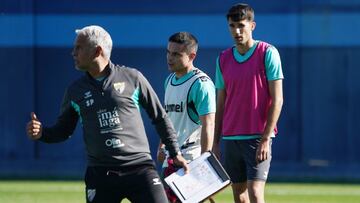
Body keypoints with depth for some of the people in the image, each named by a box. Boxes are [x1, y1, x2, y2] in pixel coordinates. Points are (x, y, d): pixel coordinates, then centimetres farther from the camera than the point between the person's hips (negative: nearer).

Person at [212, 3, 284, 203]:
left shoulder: (268, 53, -5)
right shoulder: (223, 59, 10)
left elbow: (277, 99, -8)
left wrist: (266, 139, -14)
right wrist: (215, 142, 11)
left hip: (258, 137, -5)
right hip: (231, 138, 5)